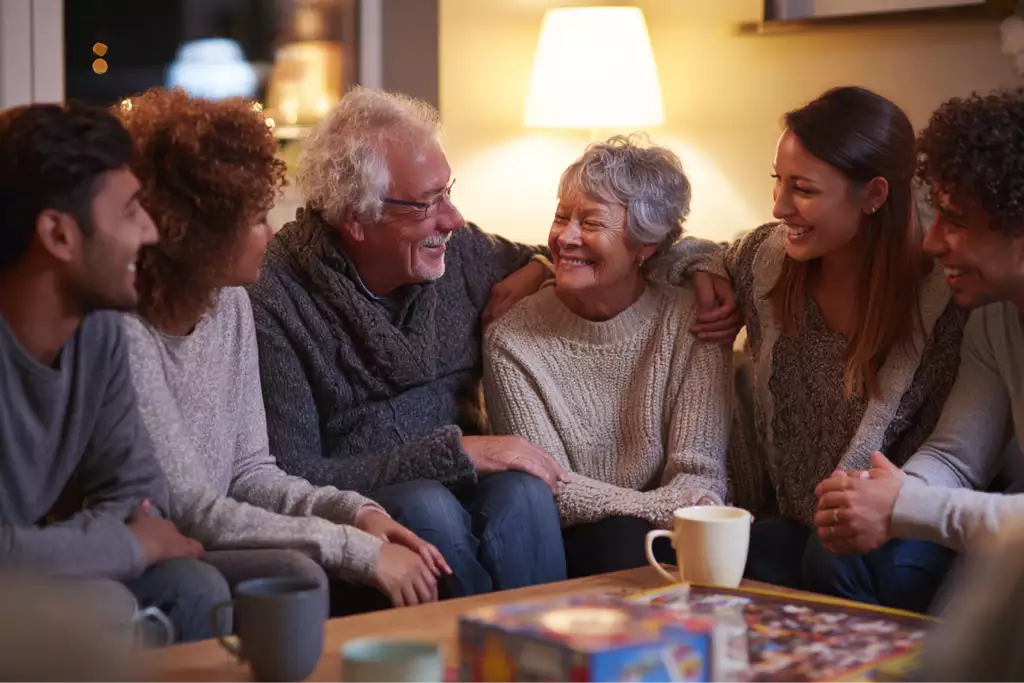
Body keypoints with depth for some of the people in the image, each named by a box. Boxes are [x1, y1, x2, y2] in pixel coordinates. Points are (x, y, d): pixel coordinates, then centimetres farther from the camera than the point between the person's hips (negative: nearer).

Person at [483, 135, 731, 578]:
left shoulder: (692, 324, -1)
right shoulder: (512, 340, -4)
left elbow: (699, 470, -5)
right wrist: (664, 508, -26)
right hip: (568, 543, -1)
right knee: (624, 539, -34)